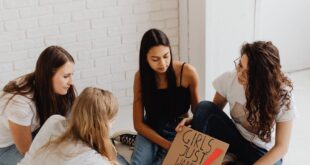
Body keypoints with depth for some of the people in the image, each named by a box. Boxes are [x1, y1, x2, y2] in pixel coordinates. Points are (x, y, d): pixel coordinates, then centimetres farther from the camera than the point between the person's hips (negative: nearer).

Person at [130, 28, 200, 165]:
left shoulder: (188, 72, -16)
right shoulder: (141, 76, -10)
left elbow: (197, 111, 0)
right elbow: (138, 123, -8)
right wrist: (168, 145, -20)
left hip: (179, 131, 0)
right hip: (150, 130, 1)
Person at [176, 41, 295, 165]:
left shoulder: (282, 95, -24)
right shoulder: (229, 79, -18)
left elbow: (281, 147, -21)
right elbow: (214, 110, 0)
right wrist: (194, 121, -21)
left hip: (262, 151, -2)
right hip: (235, 138, 3)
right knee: (204, 107, -23)